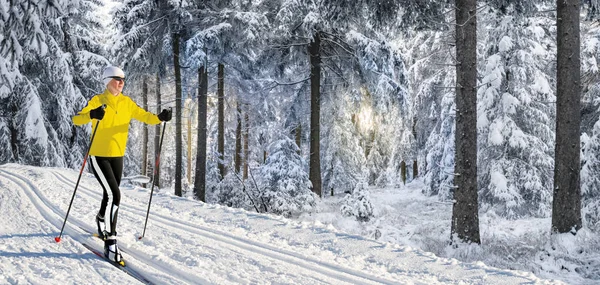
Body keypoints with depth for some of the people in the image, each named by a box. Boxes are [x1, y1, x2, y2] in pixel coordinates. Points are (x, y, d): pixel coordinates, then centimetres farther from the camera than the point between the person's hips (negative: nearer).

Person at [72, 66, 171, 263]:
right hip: (99, 156, -6)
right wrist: (91, 115, -41)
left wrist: (160, 118, -19)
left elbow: (144, 116, 2)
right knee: (115, 195, -19)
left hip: (117, 156, 6)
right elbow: (76, 119, -20)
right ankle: (110, 242, -16)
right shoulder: (98, 100, -11)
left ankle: (101, 220, 52)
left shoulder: (127, 102, 5)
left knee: (110, 195, 20)